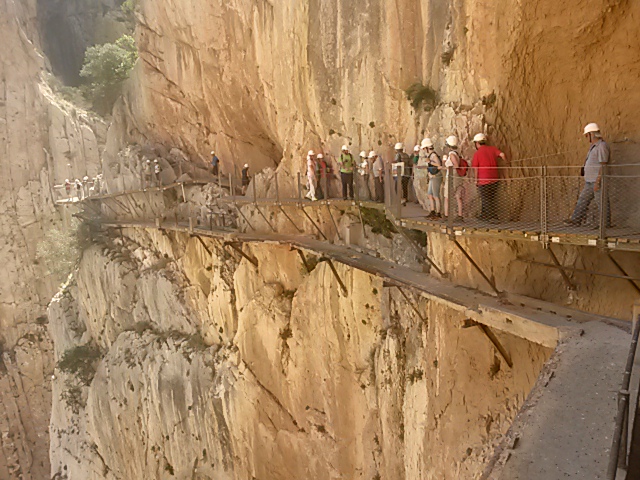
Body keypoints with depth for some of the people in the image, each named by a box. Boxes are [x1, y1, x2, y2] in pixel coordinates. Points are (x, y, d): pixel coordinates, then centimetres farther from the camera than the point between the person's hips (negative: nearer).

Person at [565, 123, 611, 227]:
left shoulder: (602, 146, -15)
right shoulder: (593, 146, 16)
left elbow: (603, 165, -20)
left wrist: (597, 182, -23)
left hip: (598, 181, -10)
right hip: (589, 181, 10)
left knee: (602, 203, -2)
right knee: (582, 200, 9)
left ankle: (606, 223, 6)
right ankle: (576, 220, 12)